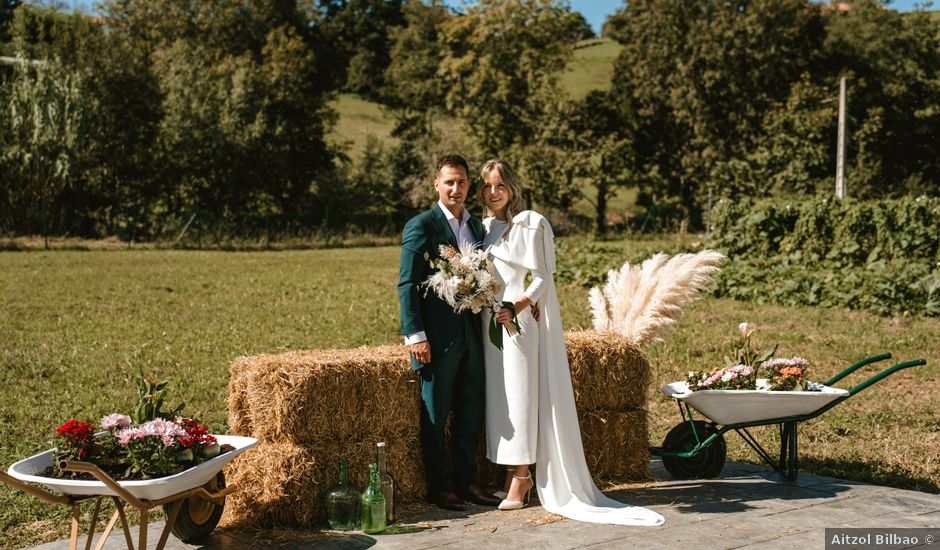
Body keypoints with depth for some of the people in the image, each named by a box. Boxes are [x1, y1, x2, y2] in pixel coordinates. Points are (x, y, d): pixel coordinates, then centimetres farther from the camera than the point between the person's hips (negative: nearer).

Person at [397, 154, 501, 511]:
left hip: (471, 333, 6)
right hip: (438, 335, -6)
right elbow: (407, 284, -10)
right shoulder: (421, 226, -7)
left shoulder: (477, 227, 14)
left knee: (471, 412, 12)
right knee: (435, 414, 4)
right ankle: (437, 487, 14)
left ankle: (466, 481, 24)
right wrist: (415, 334, -15)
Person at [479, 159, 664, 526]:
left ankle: (521, 479, 0)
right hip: (489, 322, 6)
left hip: (521, 320, -6)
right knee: (498, 397, 4)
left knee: (519, 395, -6)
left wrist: (516, 308, -21)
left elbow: (541, 278, -8)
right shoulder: (480, 228, 14)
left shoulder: (530, 224, -4)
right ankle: (516, 475, 12)